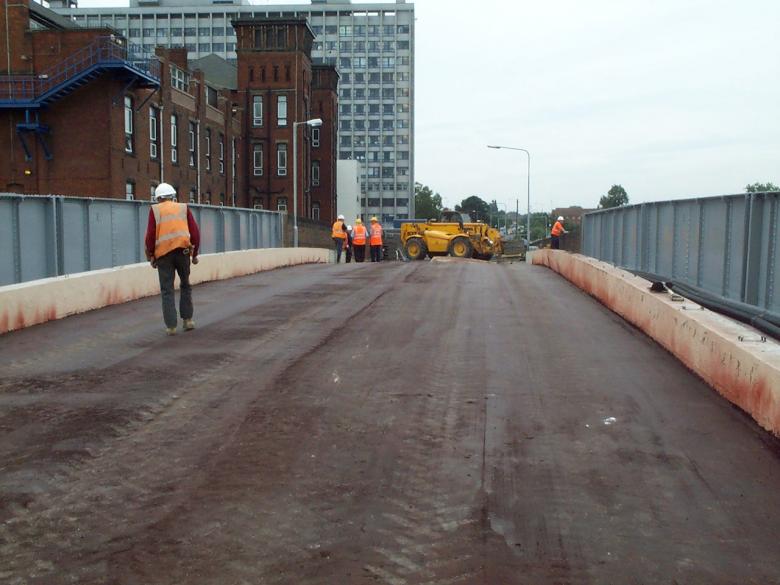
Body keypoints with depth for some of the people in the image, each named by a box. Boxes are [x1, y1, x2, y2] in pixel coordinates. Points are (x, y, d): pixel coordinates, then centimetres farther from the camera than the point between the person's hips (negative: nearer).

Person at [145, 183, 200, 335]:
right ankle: (187, 319, 16)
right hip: (182, 250, 1)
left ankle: (171, 326, 3)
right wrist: (195, 253, 15)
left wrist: (151, 256, 8)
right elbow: (195, 232, 7)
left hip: (163, 253, -1)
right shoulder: (183, 208, 13)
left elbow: (150, 235, 0)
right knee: (185, 285, 18)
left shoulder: (155, 210, 8)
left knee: (167, 290, 4)